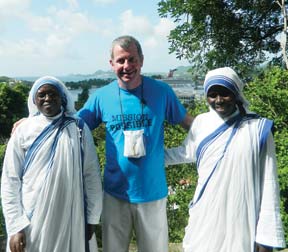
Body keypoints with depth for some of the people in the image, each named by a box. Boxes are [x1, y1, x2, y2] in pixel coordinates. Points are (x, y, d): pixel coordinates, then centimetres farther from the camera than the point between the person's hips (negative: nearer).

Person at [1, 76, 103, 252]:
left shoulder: (78, 128, -1)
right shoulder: (23, 131, -2)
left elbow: (91, 175, 2)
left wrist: (92, 217, 1)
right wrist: (15, 226, -6)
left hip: (72, 220, 0)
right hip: (32, 222, 0)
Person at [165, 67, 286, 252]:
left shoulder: (258, 129, -7)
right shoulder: (201, 123, 2)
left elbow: (269, 184, -6)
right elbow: (186, 153, 21)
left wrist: (267, 235, -6)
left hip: (242, 226, -3)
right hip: (204, 222, 3)